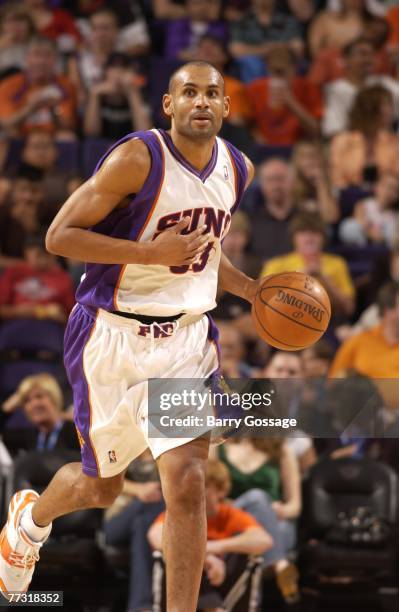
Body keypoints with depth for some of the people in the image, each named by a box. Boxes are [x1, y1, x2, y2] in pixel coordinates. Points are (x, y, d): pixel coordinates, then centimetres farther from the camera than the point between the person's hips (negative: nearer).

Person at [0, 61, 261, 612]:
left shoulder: (237, 170, 5)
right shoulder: (137, 159, -17)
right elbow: (59, 236, -18)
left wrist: (251, 290, 10)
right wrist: (152, 252, -24)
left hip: (187, 338, 4)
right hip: (113, 339, -4)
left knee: (187, 482, -13)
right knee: (102, 486, 13)